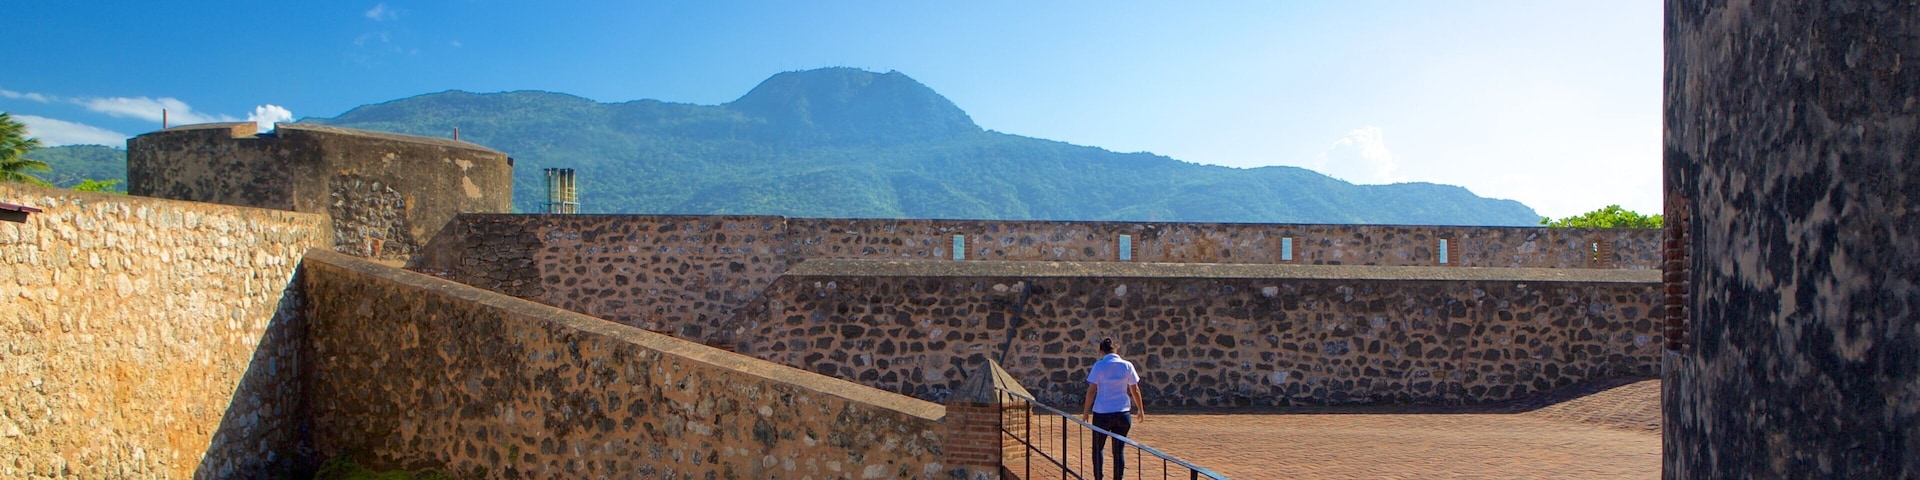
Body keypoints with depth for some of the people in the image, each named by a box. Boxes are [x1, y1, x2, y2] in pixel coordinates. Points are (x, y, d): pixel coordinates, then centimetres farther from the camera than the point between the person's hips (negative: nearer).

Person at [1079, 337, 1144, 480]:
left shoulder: (1099, 366, -6)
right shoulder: (1127, 365, 1)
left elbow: (1091, 390, -8)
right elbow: (1135, 391, 5)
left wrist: (1085, 412, -1)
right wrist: (1141, 410, 16)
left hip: (1102, 413, -2)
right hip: (1122, 413, 2)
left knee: (1097, 448, 14)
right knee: (1119, 450, 8)